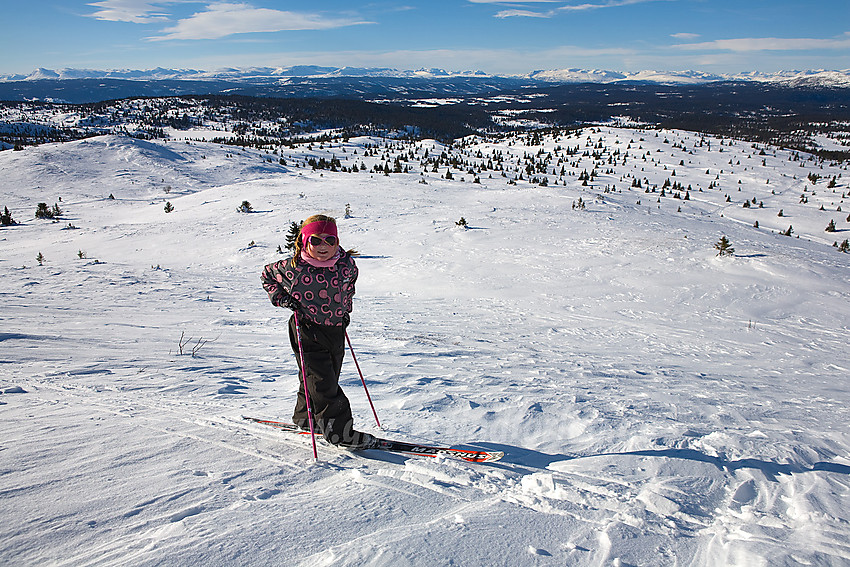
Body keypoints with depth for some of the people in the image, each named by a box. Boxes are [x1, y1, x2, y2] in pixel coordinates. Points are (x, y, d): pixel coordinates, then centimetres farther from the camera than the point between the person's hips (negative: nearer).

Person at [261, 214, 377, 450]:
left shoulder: (346, 264, -2)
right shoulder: (293, 267, -12)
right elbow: (268, 275, 5)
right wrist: (282, 299, -9)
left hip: (335, 331, 5)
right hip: (308, 331, -5)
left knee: (329, 379, 16)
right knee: (322, 381, -7)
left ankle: (305, 418, 36)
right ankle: (338, 429, 1)